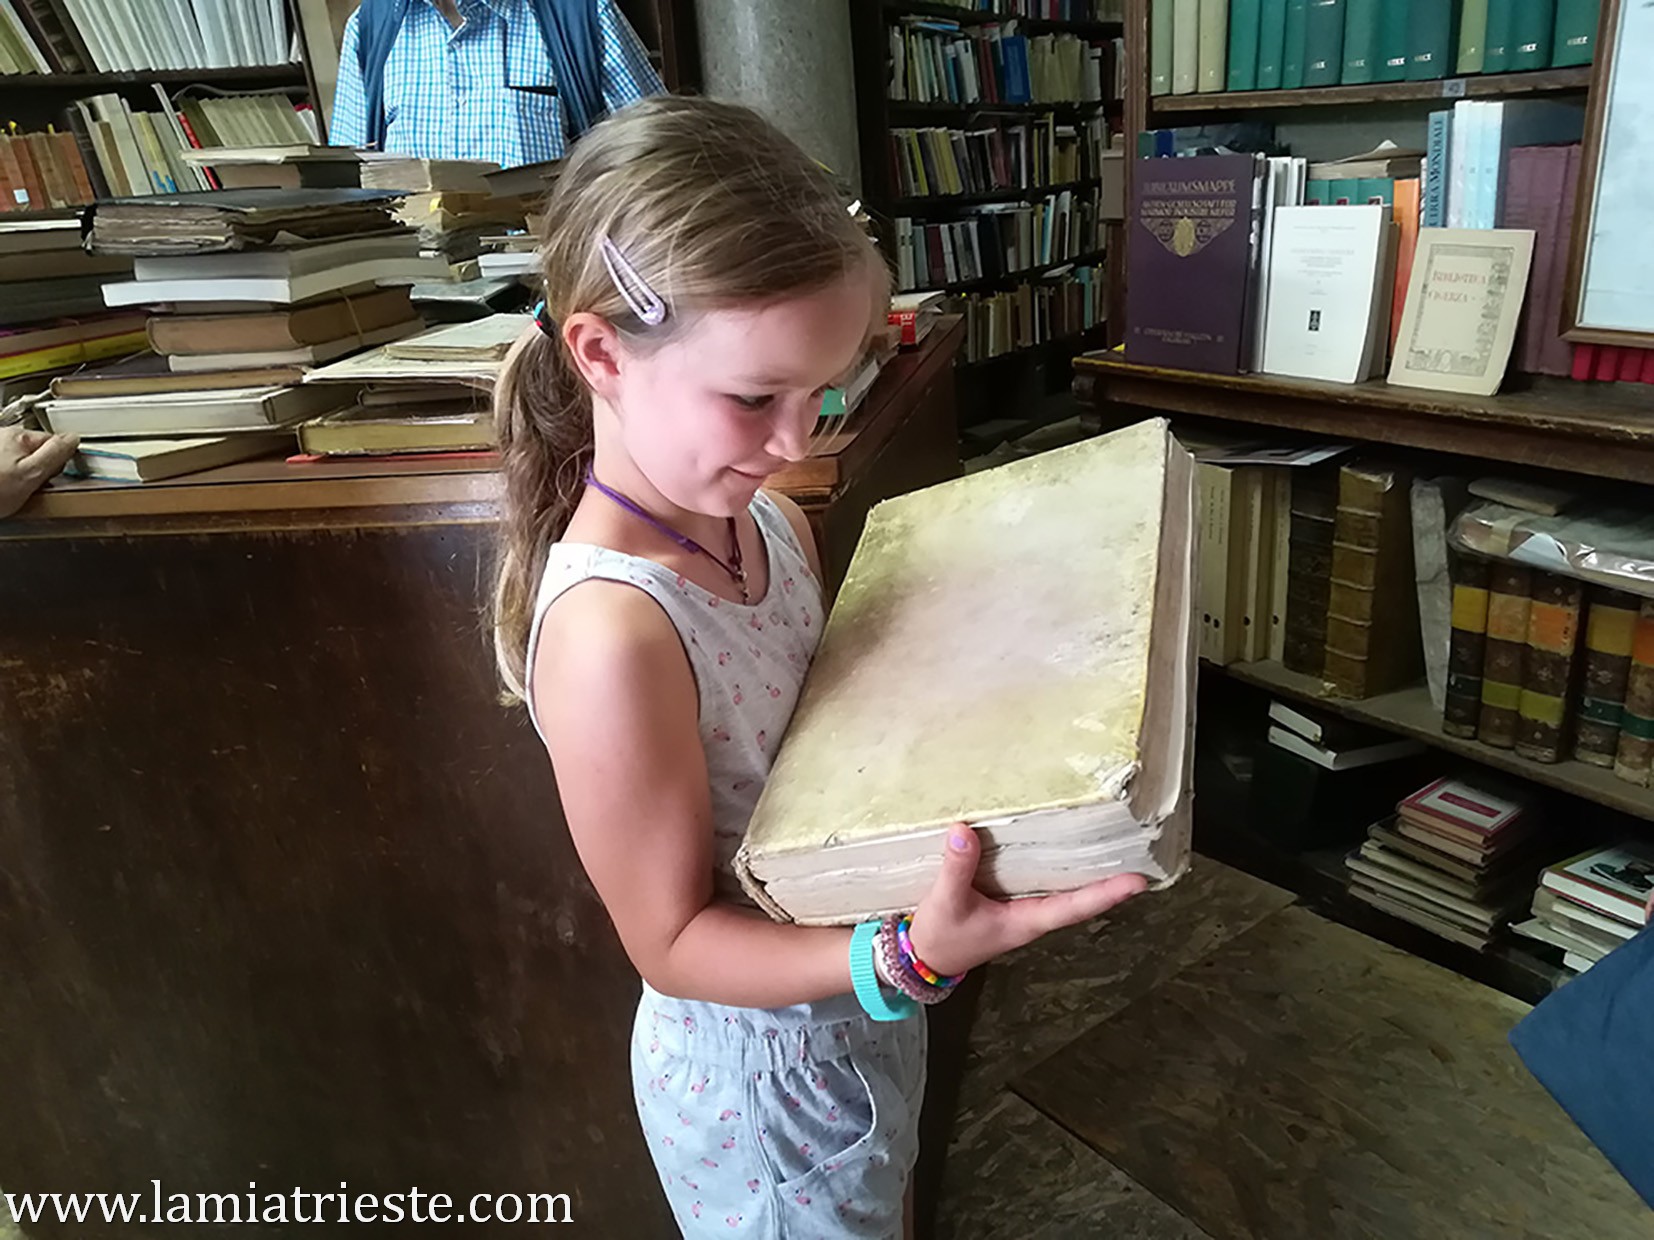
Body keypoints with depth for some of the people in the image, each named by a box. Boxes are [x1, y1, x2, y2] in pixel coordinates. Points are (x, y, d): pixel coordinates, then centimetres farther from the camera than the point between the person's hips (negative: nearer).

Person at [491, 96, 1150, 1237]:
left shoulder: (770, 517, -9)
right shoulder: (609, 631, -34)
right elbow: (676, 942, -25)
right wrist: (913, 958, -37)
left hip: (855, 1013, 7)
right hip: (765, 1074, -7)